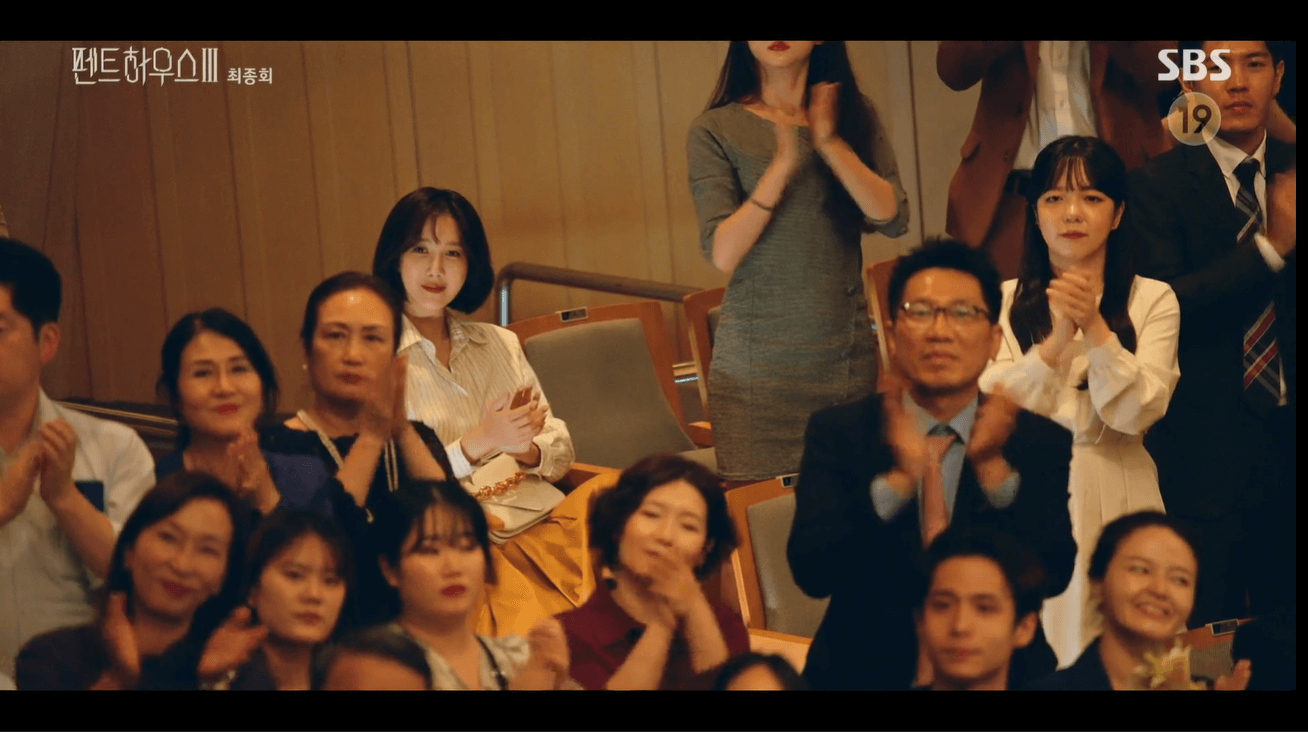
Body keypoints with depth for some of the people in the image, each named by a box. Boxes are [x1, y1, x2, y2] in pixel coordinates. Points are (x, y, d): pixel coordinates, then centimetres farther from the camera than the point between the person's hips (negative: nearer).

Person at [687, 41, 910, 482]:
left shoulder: (856, 117, 7)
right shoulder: (715, 132, -3)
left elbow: (893, 220, -6)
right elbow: (722, 254, -11)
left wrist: (830, 145, -17)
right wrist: (783, 166, -19)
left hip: (850, 358, 3)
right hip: (759, 364, -2)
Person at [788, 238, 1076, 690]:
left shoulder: (1042, 443, 5)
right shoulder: (837, 432, 3)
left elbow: (1053, 576, -8)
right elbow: (811, 572, -9)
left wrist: (992, 467, -18)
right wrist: (898, 479, -21)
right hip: (864, 674, 0)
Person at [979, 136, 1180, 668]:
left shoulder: (1153, 300, 2)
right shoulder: (1003, 301, 5)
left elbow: (1135, 413, -8)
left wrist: (1095, 327, -18)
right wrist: (1057, 340, -16)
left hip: (1116, 503, -1)